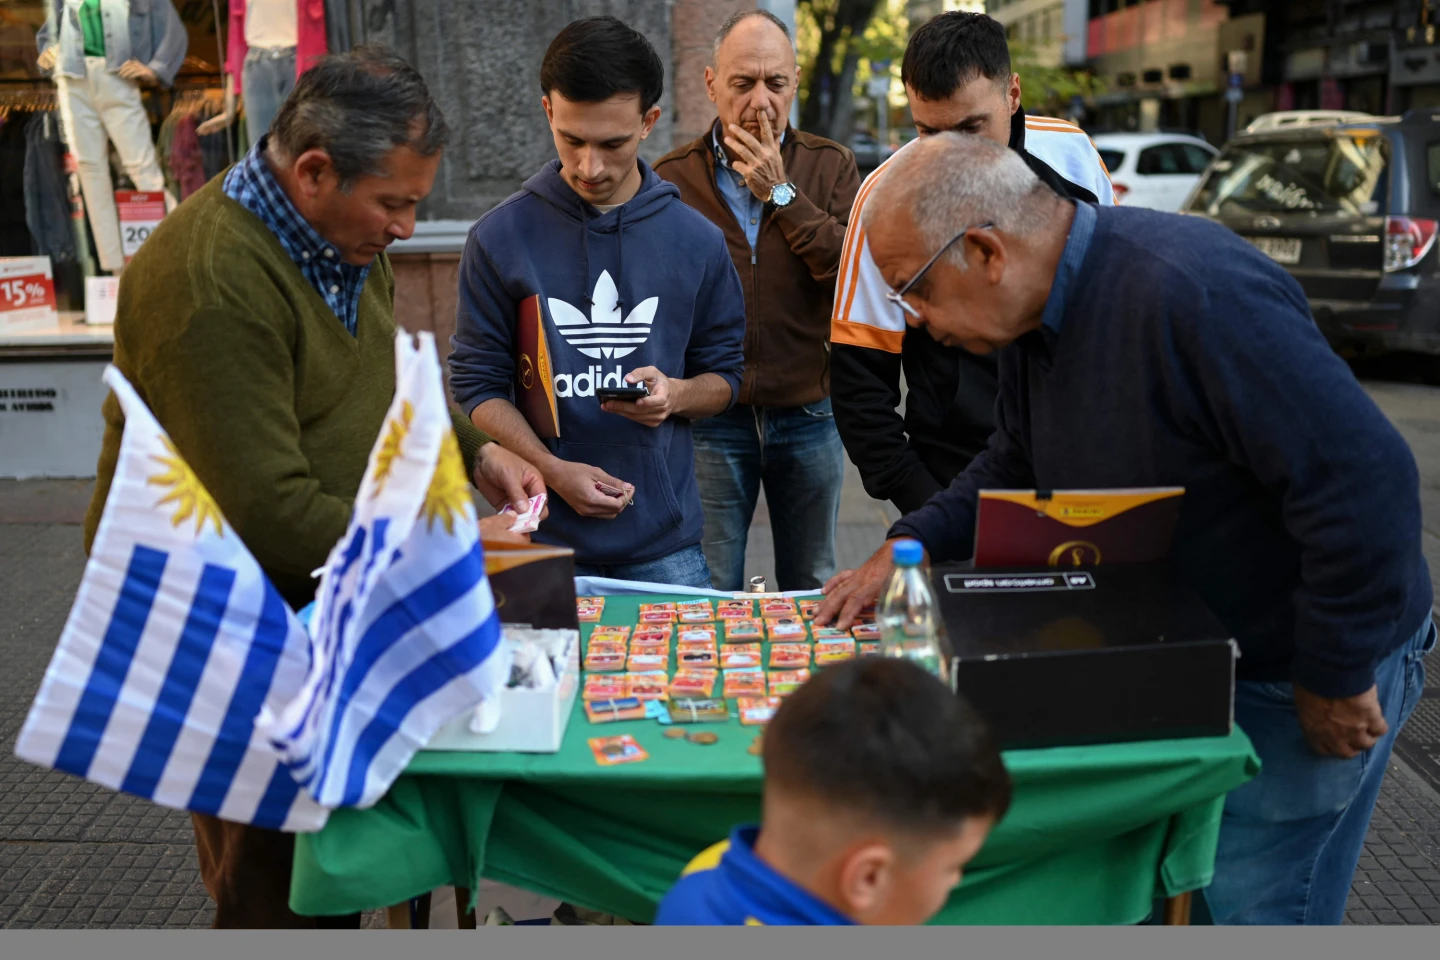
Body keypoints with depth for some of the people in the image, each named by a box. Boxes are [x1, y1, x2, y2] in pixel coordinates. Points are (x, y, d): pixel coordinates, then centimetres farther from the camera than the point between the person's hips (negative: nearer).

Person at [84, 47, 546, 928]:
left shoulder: (346, 235, 1)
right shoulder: (209, 283, -29)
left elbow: (389, 377, 17)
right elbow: (271, 516, -30)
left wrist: (476, 451, 1)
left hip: (324, 595, 8)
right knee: (276, 889, 5)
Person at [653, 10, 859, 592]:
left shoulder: (830, 167, 4)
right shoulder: (671, 179, 1)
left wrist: (780, 192, -12)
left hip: (808, 417, 1)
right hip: (709, 421, -1)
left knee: (813, 594, 15)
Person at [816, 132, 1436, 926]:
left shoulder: (1189, 291, -33)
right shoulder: (1038, 310, -1)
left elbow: (1365, 480, -33)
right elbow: (1017, 465, 13)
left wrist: (1335, 677, -23)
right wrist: (907, 550, -1)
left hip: (1295, 676, -8)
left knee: (1241, 911, 2)